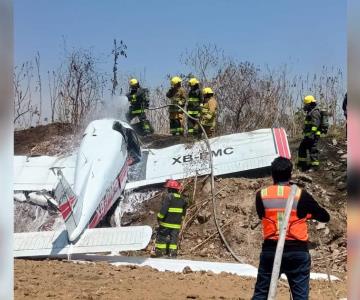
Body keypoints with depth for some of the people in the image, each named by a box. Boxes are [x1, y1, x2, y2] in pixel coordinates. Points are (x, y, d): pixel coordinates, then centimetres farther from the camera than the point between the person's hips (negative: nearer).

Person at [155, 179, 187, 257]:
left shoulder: (169, 197, -14)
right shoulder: (182, 199, 8)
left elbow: (163, 209, -19)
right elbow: (183, 212, 16)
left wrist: (159, 218, -7)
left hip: (166, 223, -6)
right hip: (177, 225, 6)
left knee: (161, 238, 3)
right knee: (173, 239, 10)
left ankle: (159, 253, 2)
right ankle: (172, 254, 6)